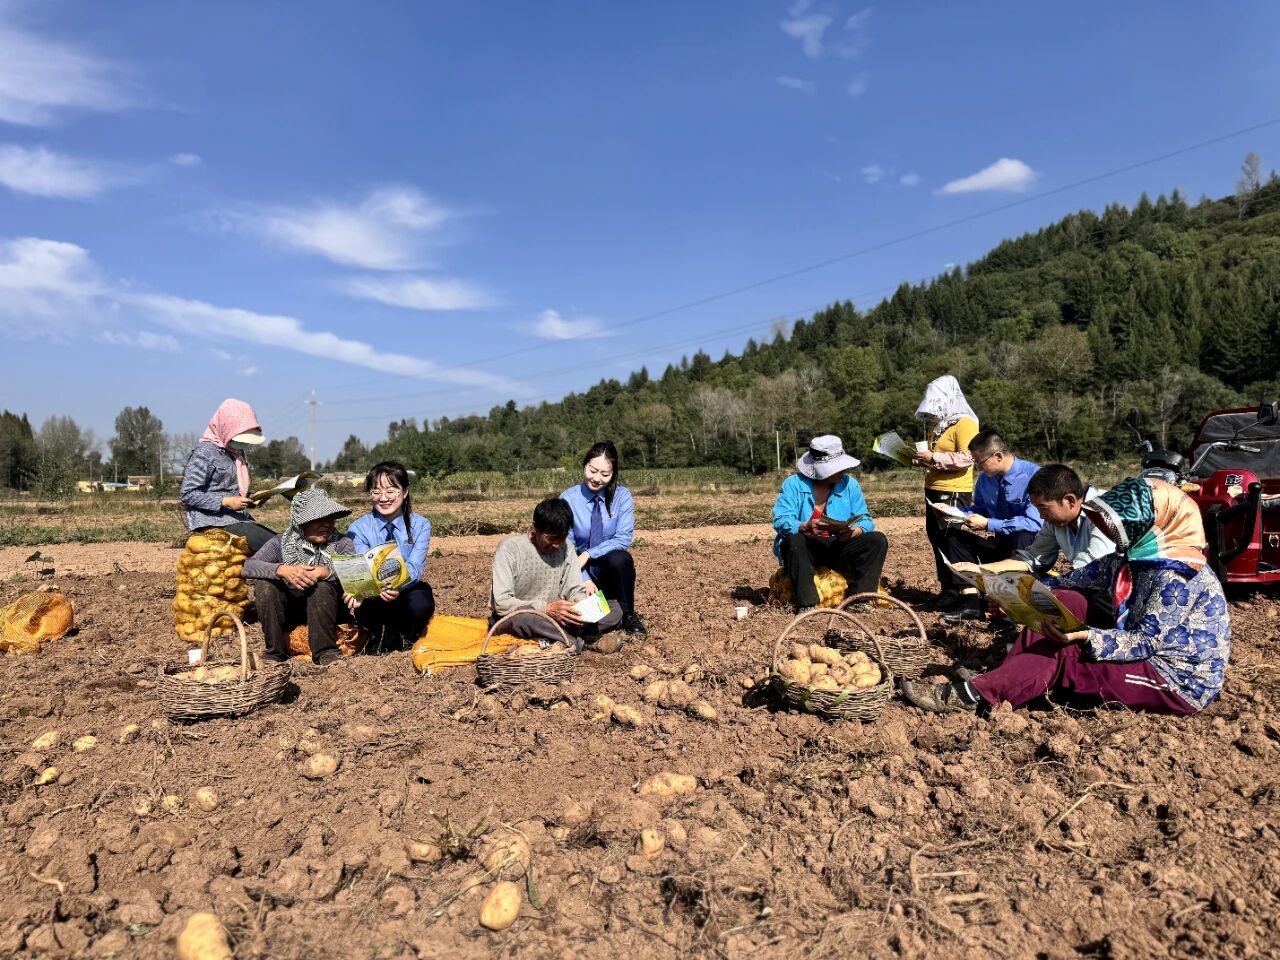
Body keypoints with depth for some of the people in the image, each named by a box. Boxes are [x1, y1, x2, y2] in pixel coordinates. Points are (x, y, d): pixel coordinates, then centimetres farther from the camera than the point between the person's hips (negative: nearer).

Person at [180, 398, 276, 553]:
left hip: (238, 518, 9)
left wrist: (252, 498, 6)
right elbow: (188, 494, -13)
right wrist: (225, 502, -21)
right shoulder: (204, 452, -9)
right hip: (214, 521, -9)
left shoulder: (237, 453, 17)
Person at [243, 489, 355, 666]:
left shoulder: (341, 543, -4)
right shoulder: (281, 543, -3)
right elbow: (249, 566, -18)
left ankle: (325, 651, -22)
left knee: (323, 585, -30)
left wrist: (325, 571, -38)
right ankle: (275, 652, -14)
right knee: (264, 583, -22)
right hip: (287, 611, 2)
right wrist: (282, 569, -37)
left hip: (325, 610, -2)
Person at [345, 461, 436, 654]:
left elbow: (414, 567, -18)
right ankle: (381, 637, 0)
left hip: (406, 591, 0)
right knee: (366, 606, -35)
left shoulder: (420, 525, -4)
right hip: (372, 596, 0)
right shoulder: (358, 529, -4)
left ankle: (405, 638, 0)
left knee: (421, 602, -34)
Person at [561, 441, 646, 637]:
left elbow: (623, 539, -12)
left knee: (619, 558, -35)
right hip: (580, 571, 0)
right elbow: (567, 546, -7)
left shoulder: (622, 496, -5)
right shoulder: (568, 499, -5)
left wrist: (588, 554, -22)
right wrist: (584, 579, -19)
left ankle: (629, 616, -14)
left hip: (612, 569, 0)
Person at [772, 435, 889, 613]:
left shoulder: (849, 484, 5)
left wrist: (854, 531, -24)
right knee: (793, 540, -36)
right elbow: (780, 521, -16)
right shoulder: (793, 484, -5)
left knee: (878, 540, -15)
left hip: (839, 547, 3)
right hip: (806, 548, -3)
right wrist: (805, 527, -36)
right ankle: (806, 604, -38)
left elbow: (865, 520, -1)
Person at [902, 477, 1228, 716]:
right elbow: (1079, 579, 6)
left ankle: (975, 695, -20)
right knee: (1061, 602, -4)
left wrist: (1082, 637, -39)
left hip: (1180, 682, -9)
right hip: (1147, 656, 9)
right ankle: (999, 678, -14)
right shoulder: (1132, 557, 5)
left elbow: (1147, 642, -26)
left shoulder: (1175, 577, -22)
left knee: (1061, 656, -22)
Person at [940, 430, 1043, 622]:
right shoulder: (985, 479, -1)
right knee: (955, 532, -7)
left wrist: (988, 524, -29)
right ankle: (970, 602, -14)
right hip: (1000, 544, 7)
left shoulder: (1032, 476, -21)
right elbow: (980, 509, 14)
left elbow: (1034, 522, -30)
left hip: (1031, 545, -7)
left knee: (1021, 538, -38)